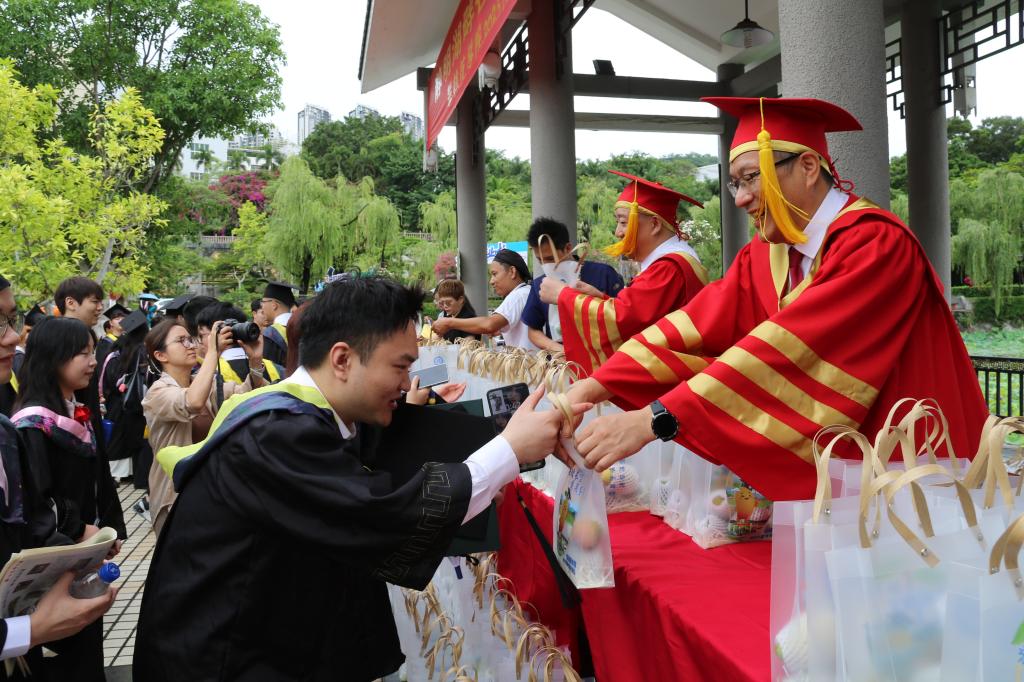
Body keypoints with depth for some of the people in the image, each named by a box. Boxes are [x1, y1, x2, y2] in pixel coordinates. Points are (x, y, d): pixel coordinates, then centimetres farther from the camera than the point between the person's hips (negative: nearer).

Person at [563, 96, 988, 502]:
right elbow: (697, 328, -5)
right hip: (816, 470, 5)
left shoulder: (874, 243, -18)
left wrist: (654, 419, -34)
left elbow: (790, 349, -29)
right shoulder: (763, 256, 3)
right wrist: (595, 387, -16)